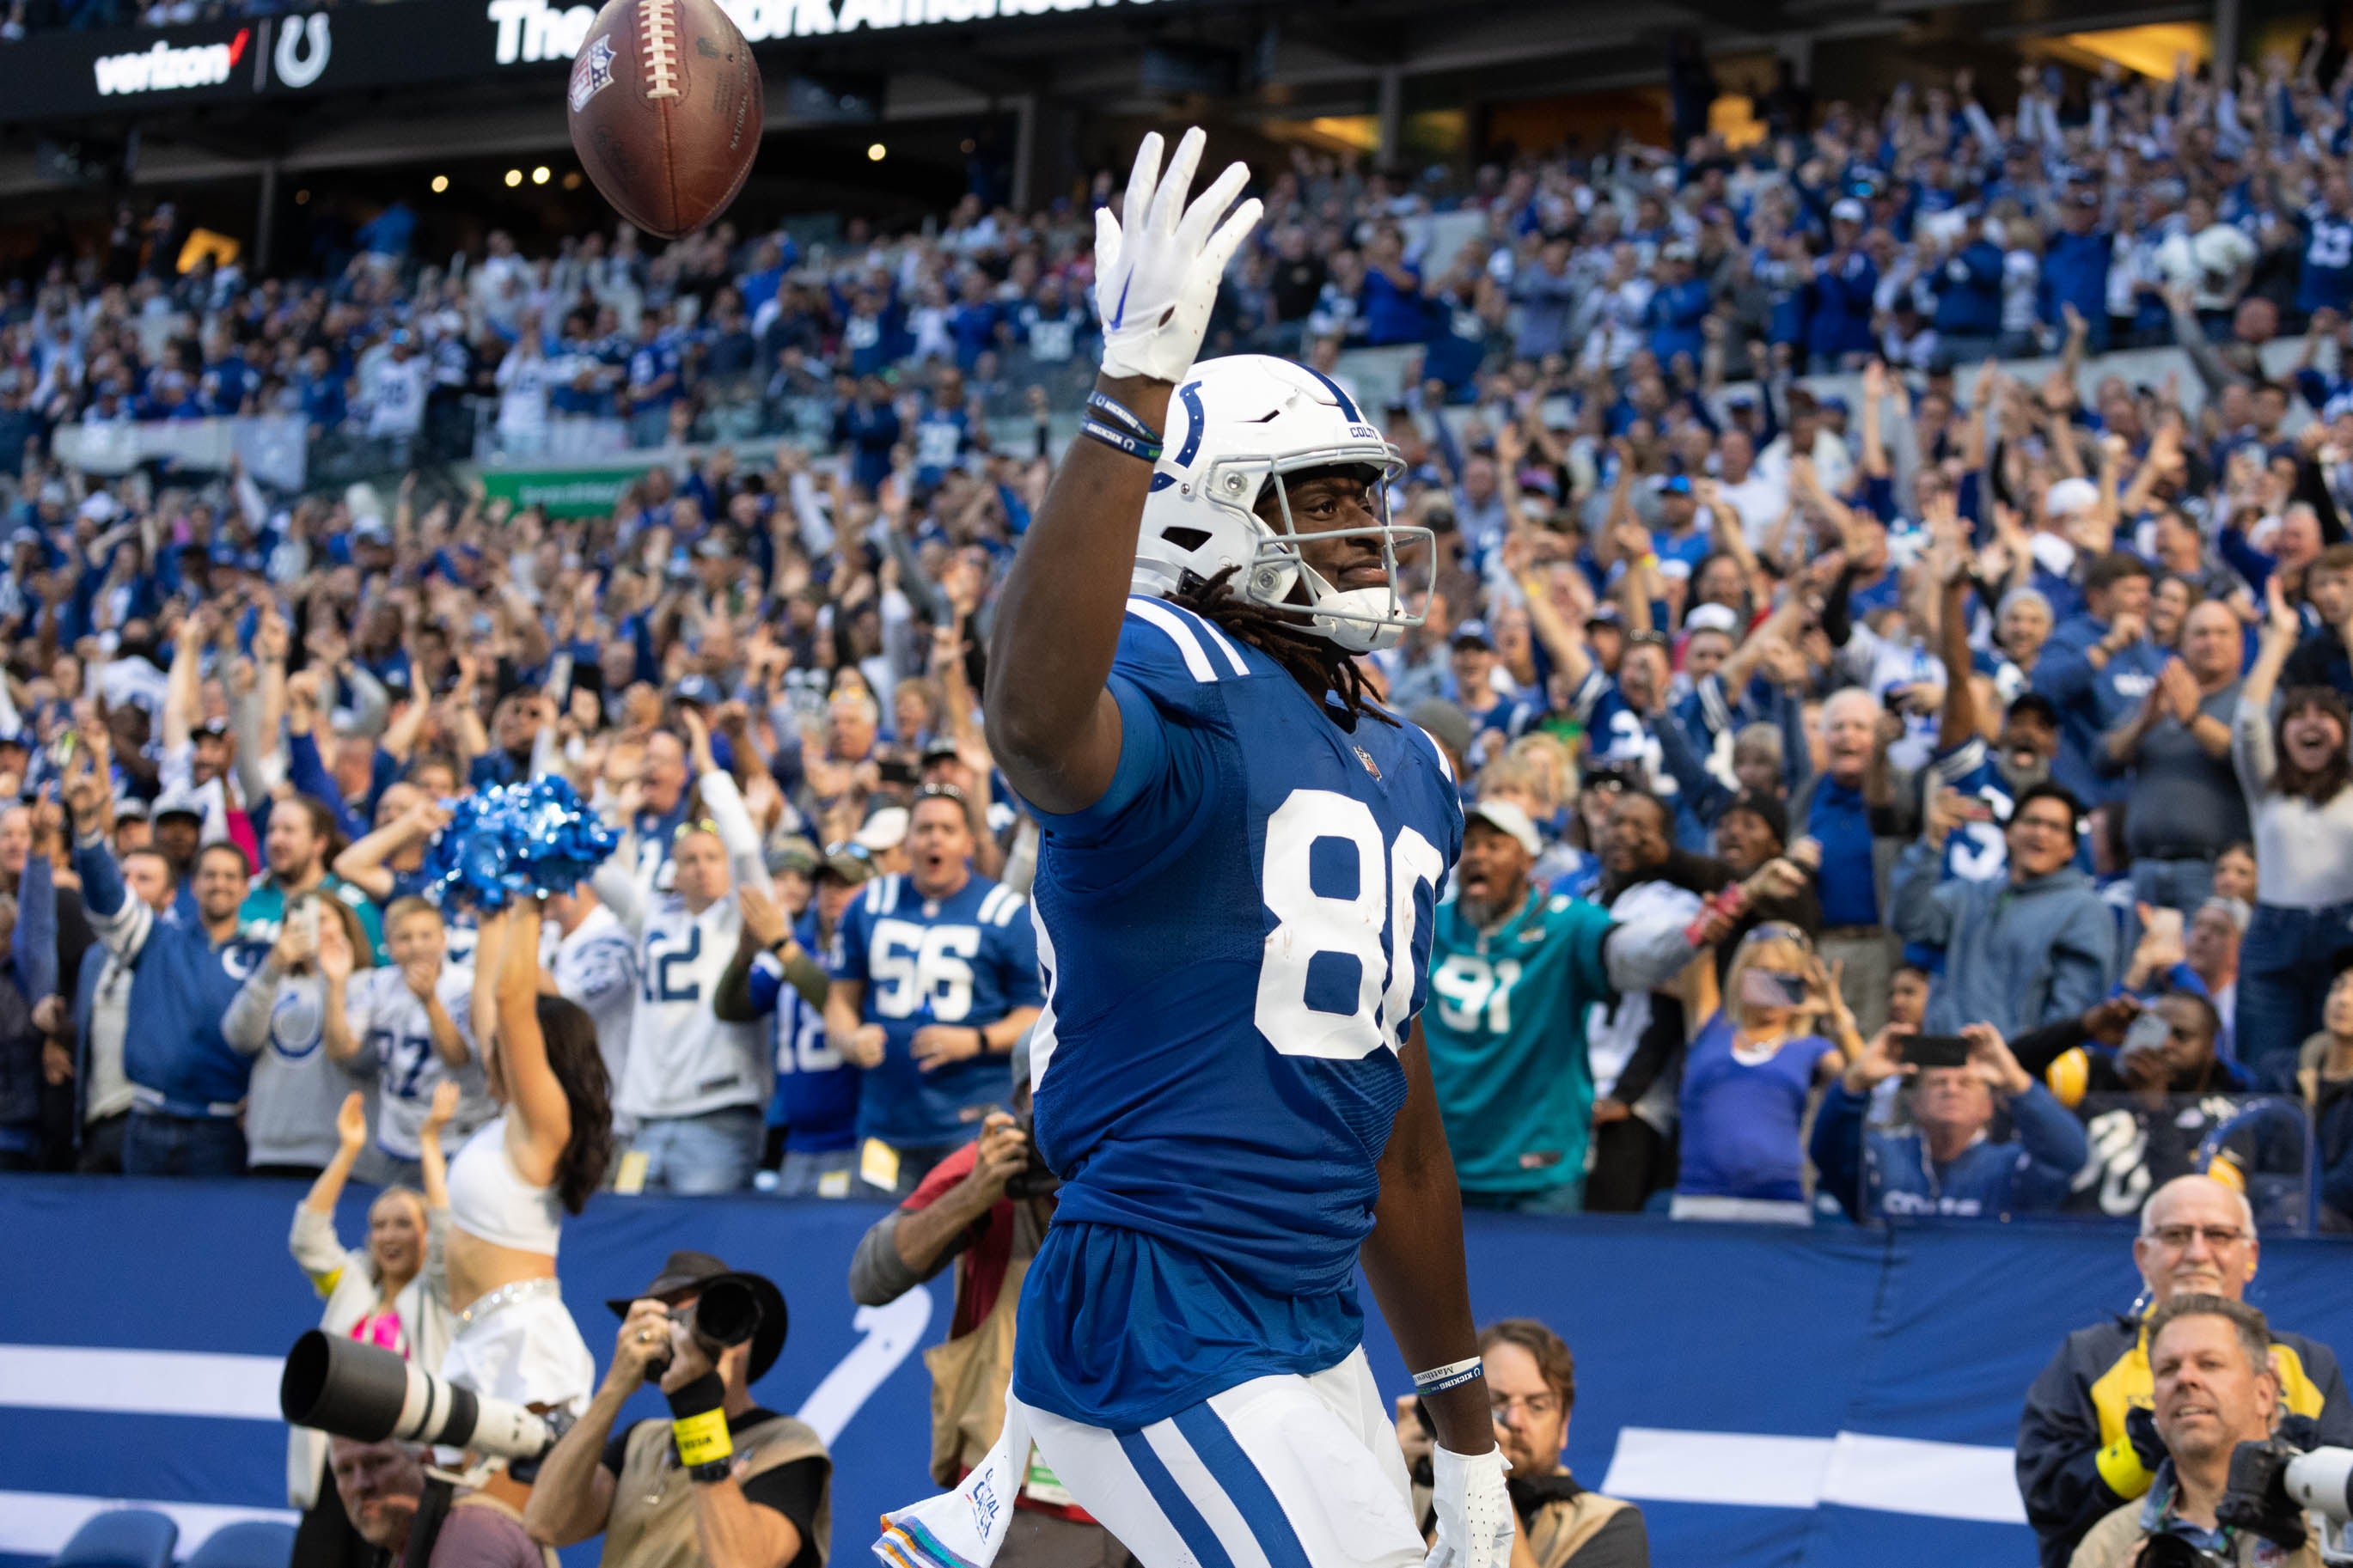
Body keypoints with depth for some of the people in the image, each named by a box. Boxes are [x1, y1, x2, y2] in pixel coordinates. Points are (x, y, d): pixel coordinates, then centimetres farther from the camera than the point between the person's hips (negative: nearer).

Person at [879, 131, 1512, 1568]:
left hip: (1312, 1331, 9)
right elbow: (1035, 720, -39)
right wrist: (1137, 393, -43)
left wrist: (1468, 1433, 26)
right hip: (1161, 1331, -9)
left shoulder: (1408, 771, 16)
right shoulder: (1176, 694, -11)